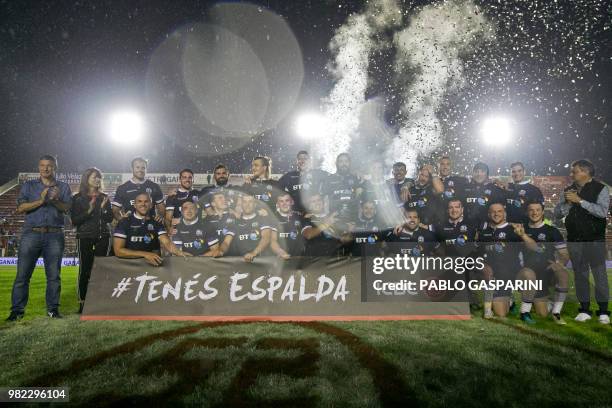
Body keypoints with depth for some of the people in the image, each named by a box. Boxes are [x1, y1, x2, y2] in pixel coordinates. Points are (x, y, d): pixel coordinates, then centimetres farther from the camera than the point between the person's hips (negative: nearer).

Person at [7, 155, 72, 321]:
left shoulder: (63, 187, 13)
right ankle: (17, 310, 6)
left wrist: (56, 200, -21)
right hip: (31, 234, 0)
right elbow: (21, 208, -1)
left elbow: (66, 208, -2)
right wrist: (40, 201, -14)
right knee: (22, 274, -2)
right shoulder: (28, 186, 13)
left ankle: (53, 308, 10)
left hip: (54, 235, 0)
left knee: (54, 275, 2)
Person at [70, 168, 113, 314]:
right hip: (85, 237, -2)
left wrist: (103, 208, -11)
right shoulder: (77, 198, 3)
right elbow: (74, 220, -3)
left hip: (103, 237, 2)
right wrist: (89, 211, -16)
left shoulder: (104, 197, 11)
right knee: (85, 269, -5)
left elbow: (110, 219, 7)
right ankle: (82, 303, 2)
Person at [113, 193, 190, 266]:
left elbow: (167, 243, -6)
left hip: (151, 263, 2)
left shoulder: (156, 224, 8)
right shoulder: (124, 222, -1)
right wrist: (145, 254, -20)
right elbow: (118, 251, -9)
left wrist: (180, 253, -28)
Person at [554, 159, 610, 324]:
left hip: (595, 240, -4)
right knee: (580, 274, 7)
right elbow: (557, 213, 4)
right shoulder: (568, 190, 10)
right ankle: (584, 310, 15)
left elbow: (602, 211, -18)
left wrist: (580, 201, -21)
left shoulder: (601, 189, -3)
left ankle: (603, 312, 9)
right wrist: (567, 202, -13)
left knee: (599, 274, -1)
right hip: (574, 240, 4)